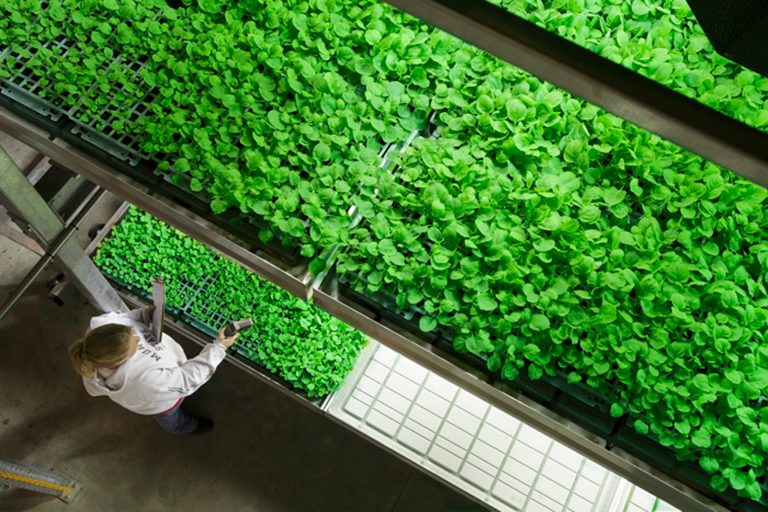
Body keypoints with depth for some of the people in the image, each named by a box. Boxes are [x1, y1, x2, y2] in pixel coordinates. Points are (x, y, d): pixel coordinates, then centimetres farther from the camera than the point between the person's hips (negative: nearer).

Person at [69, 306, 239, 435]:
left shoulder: (99, 325, -38)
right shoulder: (140, 381, -51)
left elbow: (122, 318, -12)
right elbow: (186, 381, -35)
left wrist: (145, 314, -31)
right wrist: (218, 348, -31)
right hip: (161, 399, -4)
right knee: (171, 418, 33)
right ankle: (181, 426, 68)